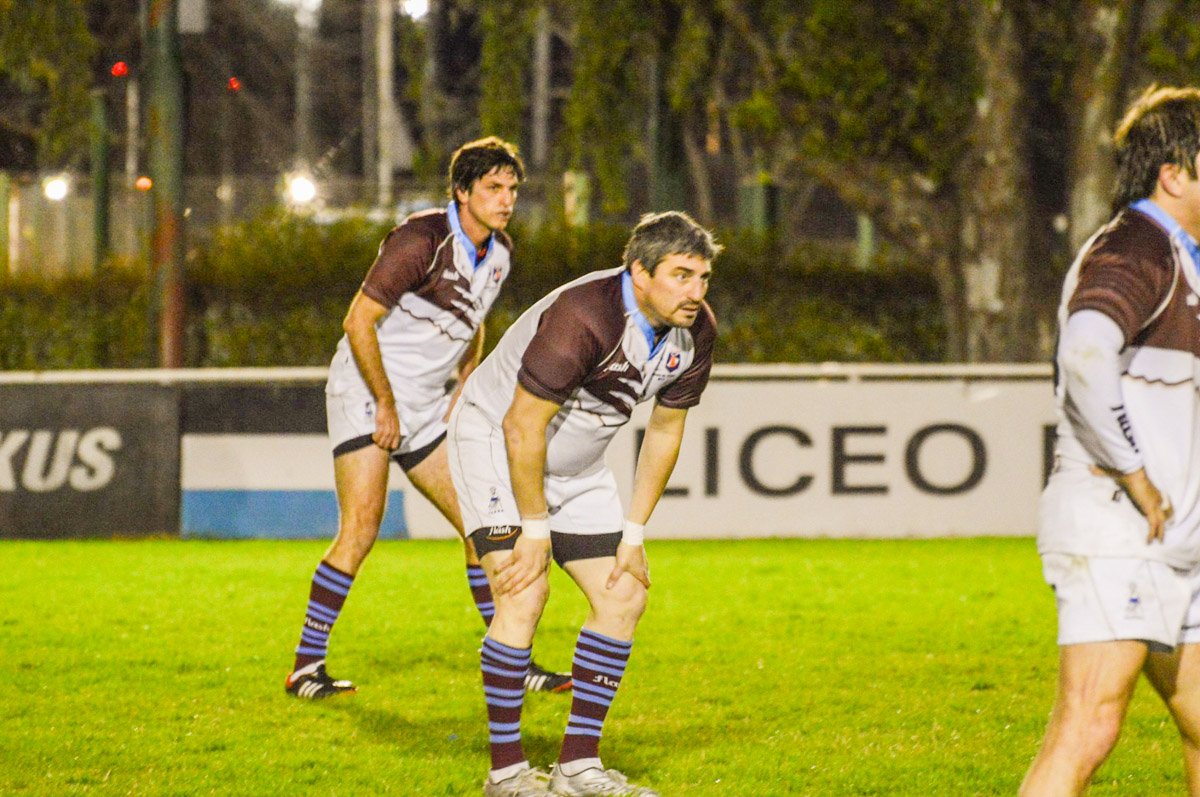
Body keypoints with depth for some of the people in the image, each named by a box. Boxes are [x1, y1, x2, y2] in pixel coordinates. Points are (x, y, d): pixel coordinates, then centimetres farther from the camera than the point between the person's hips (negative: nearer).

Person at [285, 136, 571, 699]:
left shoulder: (498, 252, 7)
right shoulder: (422, 240, -20)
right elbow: (359, 321, -20)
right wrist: (386, 404, -17)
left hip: (424, 406, 8)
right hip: (365, 394, -8)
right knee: (361, 526, -19)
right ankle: (306, 668, -14)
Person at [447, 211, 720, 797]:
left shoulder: (695, 332, -9)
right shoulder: (582, 317, -33)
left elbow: (665, 430, 3)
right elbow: (522, 426, -28)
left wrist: (633, 535, 1)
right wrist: (534, 529, -22)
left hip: (576, 465, 8)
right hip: (495, 439, -8)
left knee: (624, 597, 2)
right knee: (524, 596, -20)